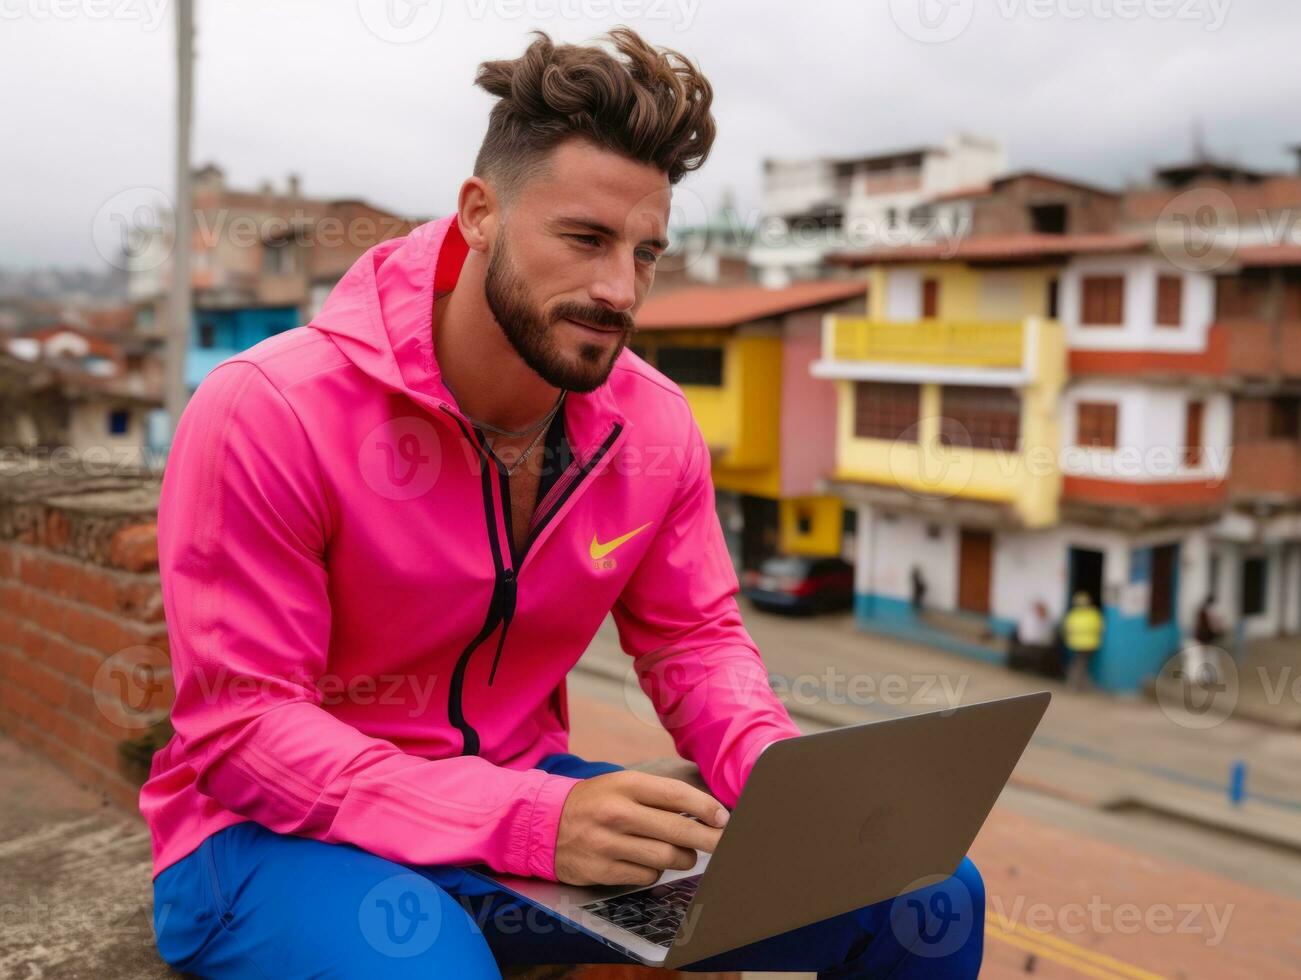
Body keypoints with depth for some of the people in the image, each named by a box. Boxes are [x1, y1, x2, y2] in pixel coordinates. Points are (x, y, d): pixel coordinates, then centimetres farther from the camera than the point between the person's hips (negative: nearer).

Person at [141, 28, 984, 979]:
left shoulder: (654, 423, -5)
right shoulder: (268, 413, -20)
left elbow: (694, 640, 5)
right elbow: (241, 726, -20)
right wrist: (530, 822, -33)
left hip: (527, 797, 4)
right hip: (279, 832, -3)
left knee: (933, 898, -4)